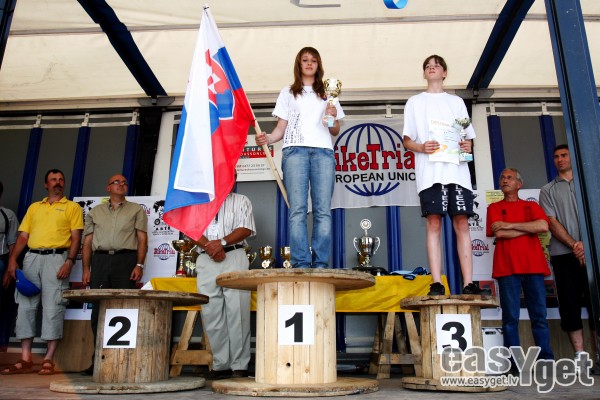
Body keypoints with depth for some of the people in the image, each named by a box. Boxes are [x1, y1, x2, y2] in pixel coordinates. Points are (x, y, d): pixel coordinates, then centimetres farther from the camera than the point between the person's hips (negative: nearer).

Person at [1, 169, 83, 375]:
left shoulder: (72, 207, 9)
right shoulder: (34, 207, 21)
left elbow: (76, 237, 0)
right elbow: (22, 236, 16)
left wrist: (69, 261, -13)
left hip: (56, 258, -4)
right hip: (32, 258, 4)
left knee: (53, 308, -7)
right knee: (25, 306, 2)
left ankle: (49, 360, -1)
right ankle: (25, 359, 9)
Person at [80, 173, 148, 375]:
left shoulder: (136, 210, 14)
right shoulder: (95, 211, 20)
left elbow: (142, 239, 5)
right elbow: (87, 242, 15)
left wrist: (139, 265, -8)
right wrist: (86, 269, 5)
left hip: (126, 260, -2)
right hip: (100, 260, 3)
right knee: (98, 311, 1)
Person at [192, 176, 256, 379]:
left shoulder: (240, 201, 15)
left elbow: (246, 229, 1)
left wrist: (222, 242, -12)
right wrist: (209, 246, -9)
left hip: (234, 258, -3)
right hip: (206, 260, 3)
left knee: (237, 312, -8)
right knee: (211, 313, 0)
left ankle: (239, 366, -5)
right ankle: (220, 365, 6)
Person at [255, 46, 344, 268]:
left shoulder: (327, 94, 26)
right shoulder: (288, 92, 23)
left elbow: (335, 131, 22)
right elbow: (281, 127, 14)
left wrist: (333, 117, 0)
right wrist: (268, 138, -6)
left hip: (323, 151, 1)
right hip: (295, 149, -1)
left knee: (323, 210, -10)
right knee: (297, 209, -13)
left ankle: (321, 265, -10)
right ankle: (301, 264, -15)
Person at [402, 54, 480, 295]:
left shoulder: (457, 102, 23)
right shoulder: (415, 102, 18)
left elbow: (468, 135, 20)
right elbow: (406, 140, 11)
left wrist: (468, 145, -4)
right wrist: (421, 147, -11)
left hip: (457, 170, 2)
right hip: (429, 171, -1)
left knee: (462, 223, -5)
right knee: (433, 223, -9)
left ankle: (469, 283, -6)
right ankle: (437, 283, -9)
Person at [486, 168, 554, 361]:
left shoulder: (531, 206, 17)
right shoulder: (495, 207, 13)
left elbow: (543, 226, -4)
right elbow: (499, 233, -5)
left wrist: (510, 225, -6)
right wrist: (530, 228, 0)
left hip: (533, 266, 2)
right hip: (507, 268, -2)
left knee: (539, 316, 3)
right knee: (510, 317, -2)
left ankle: (546, 359, 9)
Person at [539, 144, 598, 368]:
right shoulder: (548, 190, 13)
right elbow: (552, 223, 2)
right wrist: (574, 245, -10)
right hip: (563, 255, 0)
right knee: (570, 305, -2)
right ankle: (580, 356, 3)